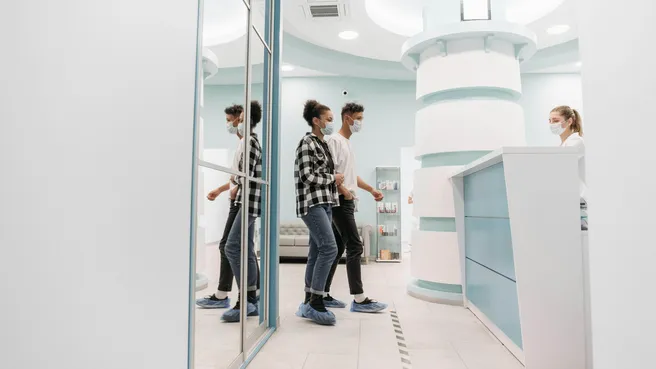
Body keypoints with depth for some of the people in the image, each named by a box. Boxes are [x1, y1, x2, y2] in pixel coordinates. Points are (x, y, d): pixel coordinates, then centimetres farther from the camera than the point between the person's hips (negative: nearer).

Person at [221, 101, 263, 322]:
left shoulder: (250, 141, -11)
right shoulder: (251, 140, 18)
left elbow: (245, 175, -19)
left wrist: (234, 180, 0)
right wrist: (237, 182, 4)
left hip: (250, 201, -10)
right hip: (249, 201, 10)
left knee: (232, 247, -13)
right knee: (247, 250, 8)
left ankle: (246, 300, -9)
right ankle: (252, 300, 13)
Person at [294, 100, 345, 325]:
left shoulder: (323, 144, 18)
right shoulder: (307, 143, -9)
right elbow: (308, 176, -17)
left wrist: (335, 180, 8)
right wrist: (333, 178, -7)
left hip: (324, 202, 9)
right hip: (312, 202, -9)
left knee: (317, 251, 8)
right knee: (329, 247, -16)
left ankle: (309, 303, 15)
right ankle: (316, 303, -8)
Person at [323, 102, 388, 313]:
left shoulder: (348, 143, 21)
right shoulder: (334, 140, -7)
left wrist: (371, 189, 18)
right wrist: (344, 191, -20)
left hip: (347, 202, 10)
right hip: (340, 201, -10)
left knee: (337, 248, 9)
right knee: (355, 247, -11)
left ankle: (323, 295, 16)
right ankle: (359, 300, -6)